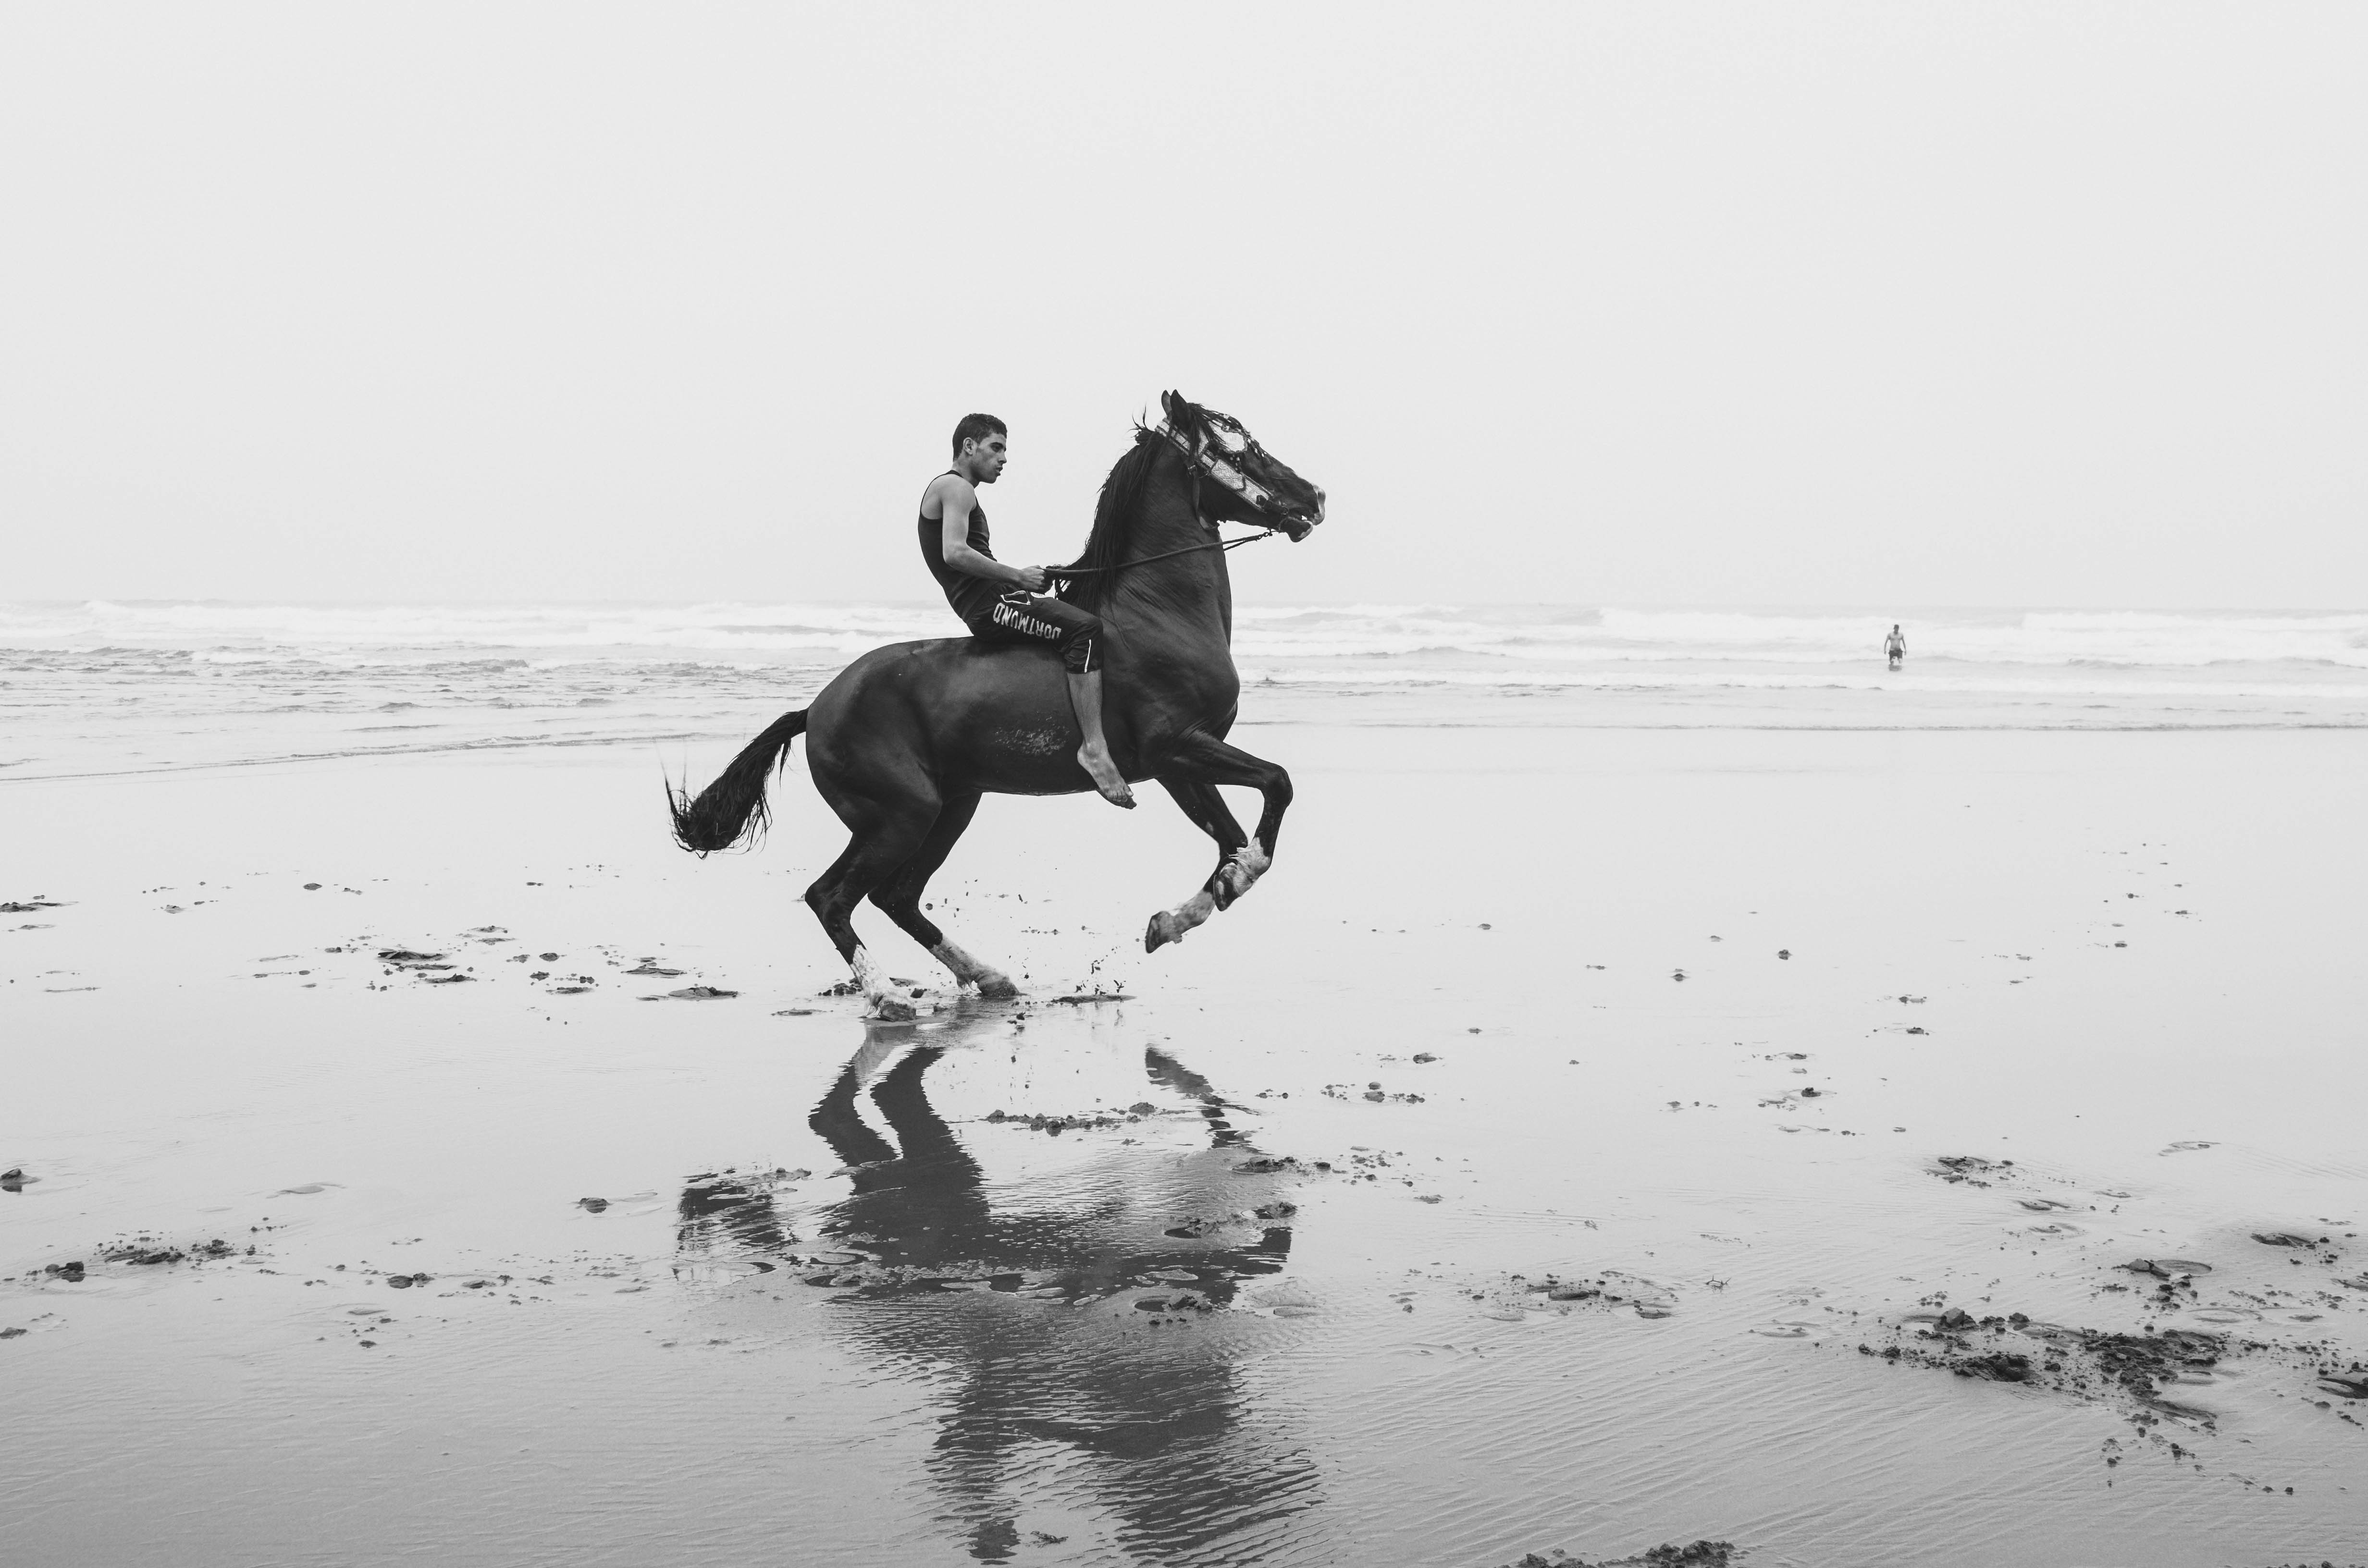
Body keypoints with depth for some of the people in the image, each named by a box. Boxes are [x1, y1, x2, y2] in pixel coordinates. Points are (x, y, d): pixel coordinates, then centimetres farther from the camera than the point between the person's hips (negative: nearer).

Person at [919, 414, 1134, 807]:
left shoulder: (956, 491, 27)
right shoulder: (955, 487, -5)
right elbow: (955, 553, -21)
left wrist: (1026, 578, 12)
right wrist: (1019, 576, -16)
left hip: (987, 604, 11)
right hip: (987, 608, -11)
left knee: (1088, 617, 17)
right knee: (1084, 627, -28)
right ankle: (1094, 747, -36)